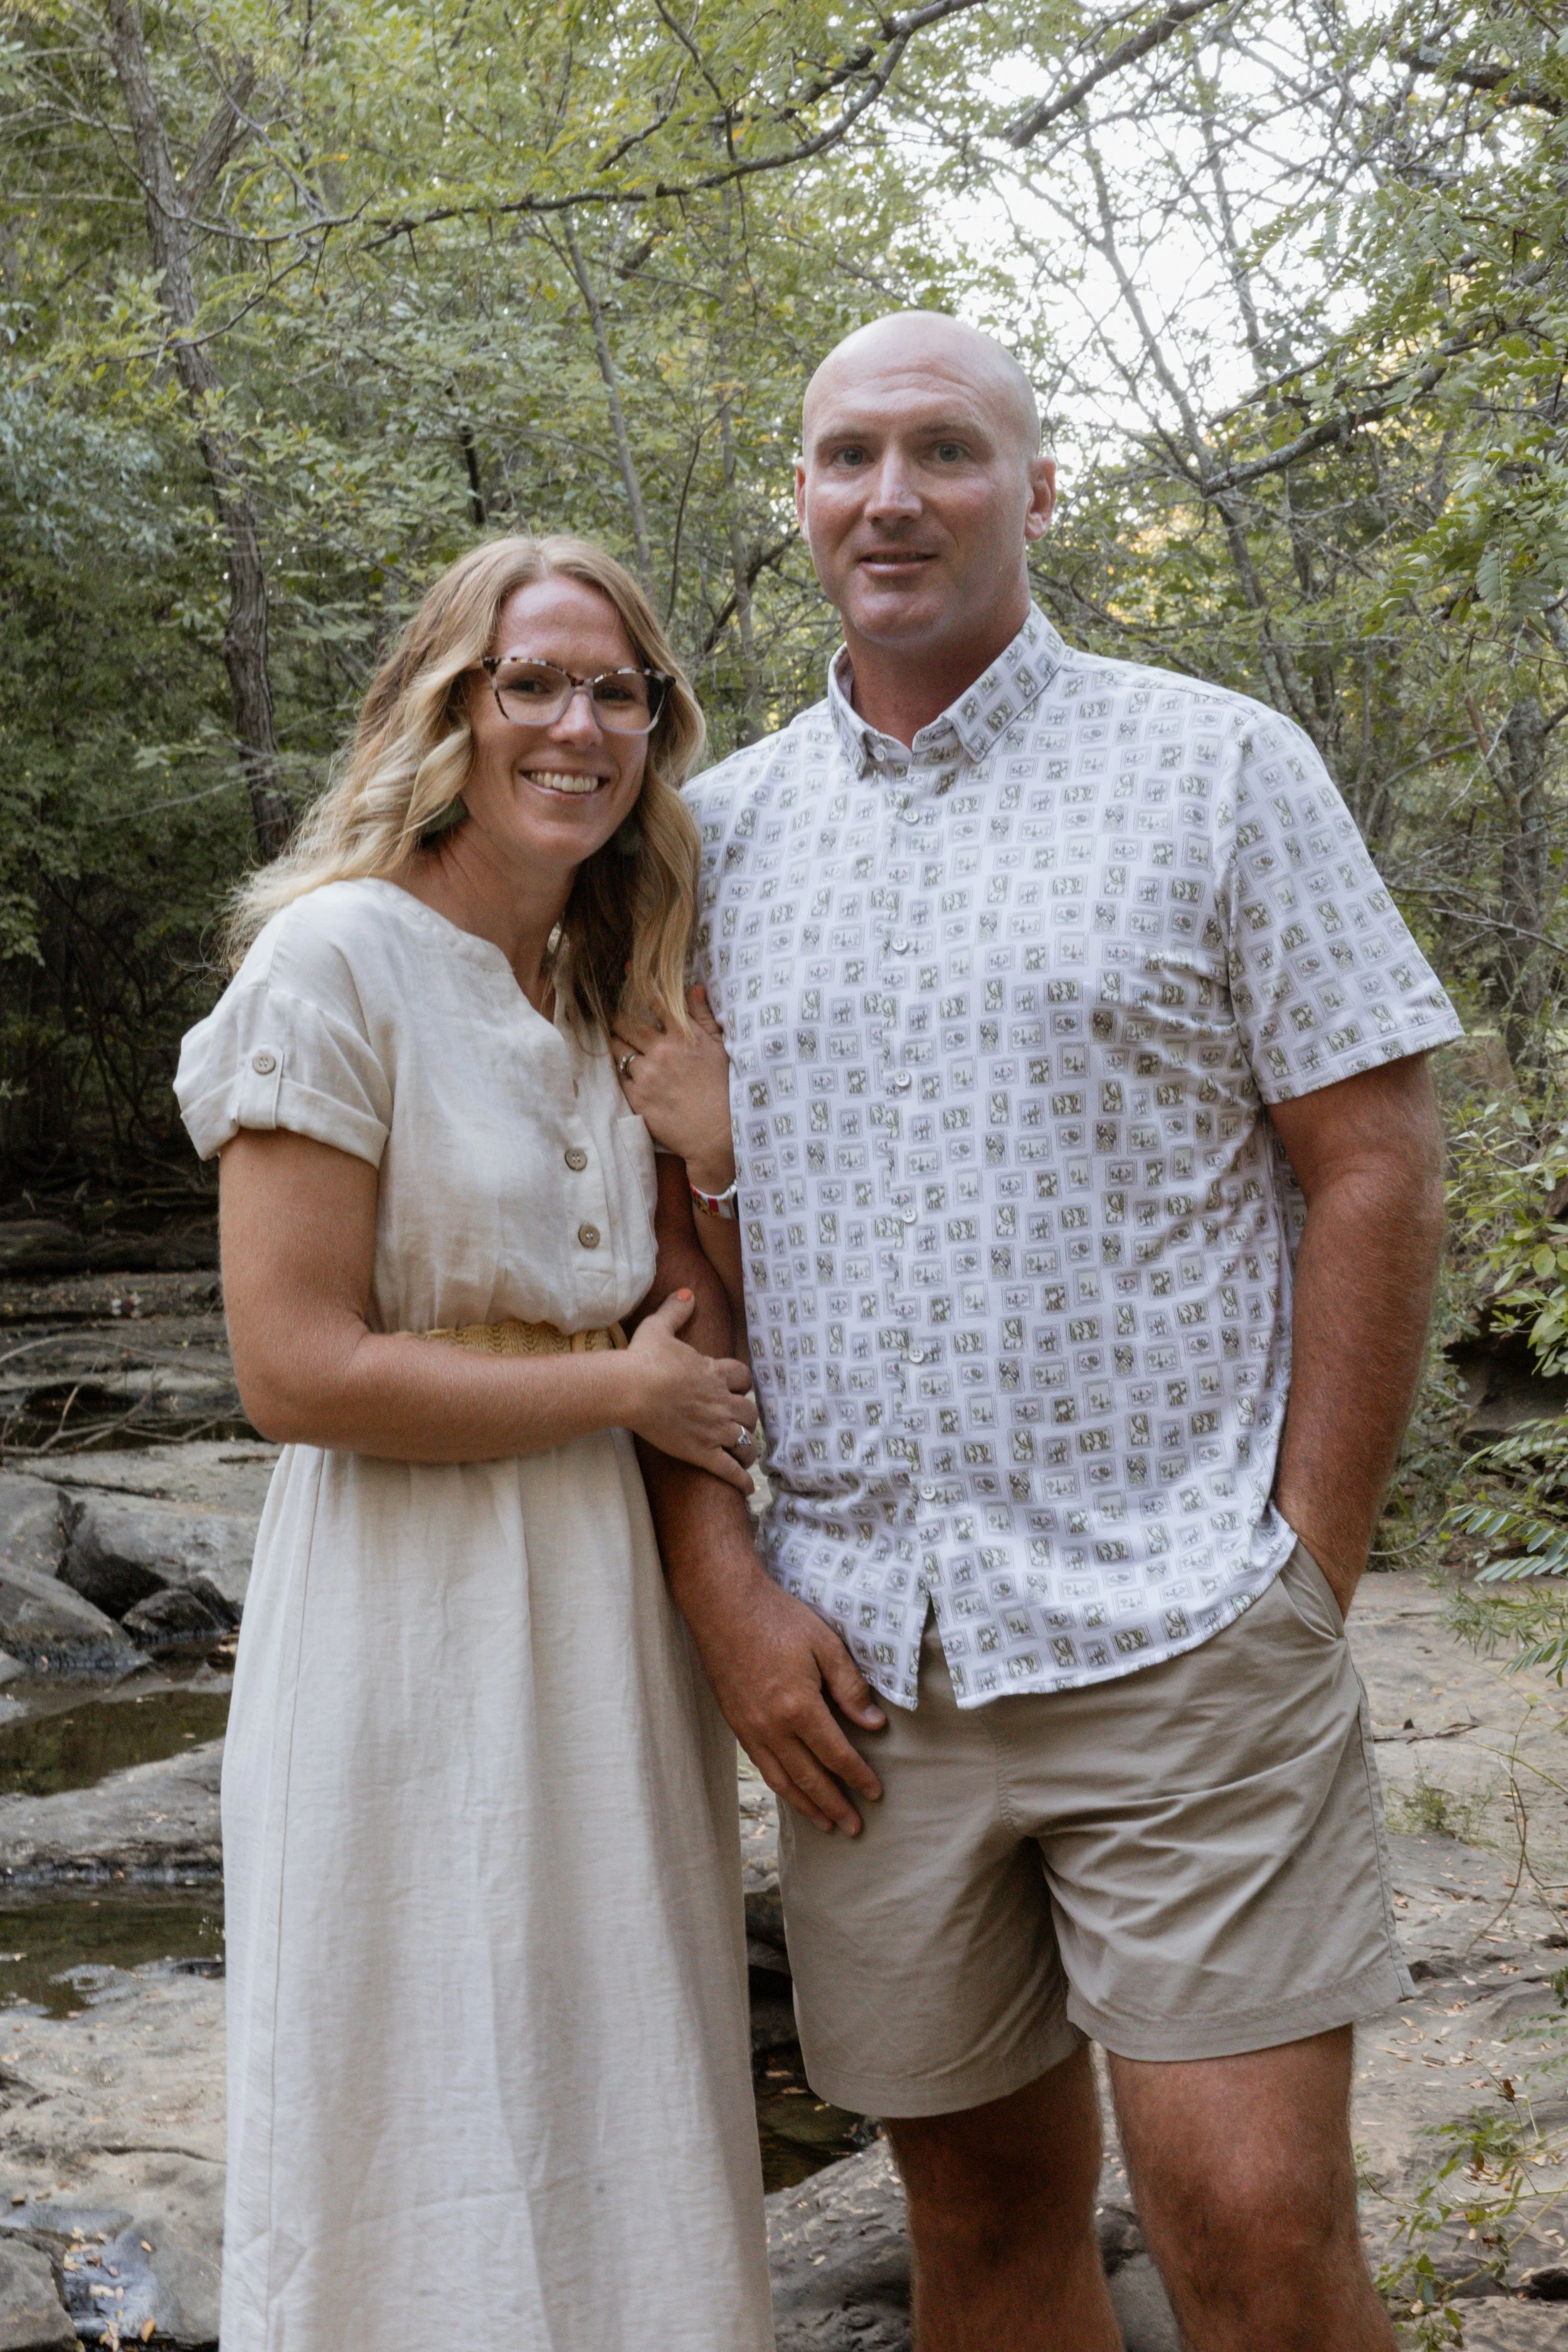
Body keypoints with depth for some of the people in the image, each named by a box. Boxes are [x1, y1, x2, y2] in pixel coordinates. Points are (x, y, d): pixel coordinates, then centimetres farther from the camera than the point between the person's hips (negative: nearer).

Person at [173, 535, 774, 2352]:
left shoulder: (600, 994, 12)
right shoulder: (342, 958, -12)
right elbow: (295, 1371, -18)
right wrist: (627, 1391, -11)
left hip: (602, 1600, 8)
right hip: (416, 1614, -7)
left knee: (612, 2135, 15)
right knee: (439, 2179, 3)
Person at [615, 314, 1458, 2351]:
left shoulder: (1218, 768, 1)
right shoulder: (718, 832, 10)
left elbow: (1376, 1173, -2)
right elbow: (665, 1231, 11)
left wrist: (1305, 1582, -7)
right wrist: (723, 1590, 0)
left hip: (1180, 1639, -3)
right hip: (863, 1655, 3)